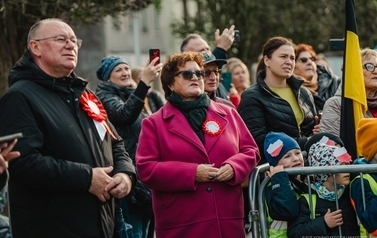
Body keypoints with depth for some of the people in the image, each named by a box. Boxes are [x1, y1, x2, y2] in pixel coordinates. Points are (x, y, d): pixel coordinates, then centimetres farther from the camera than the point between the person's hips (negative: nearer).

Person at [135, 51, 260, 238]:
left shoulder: (228, 114, 15)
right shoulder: (154, 123, 4)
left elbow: (251, 151, 15)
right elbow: (146, 168, -5)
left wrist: (234, 167, -8)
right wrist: (191, 173, -14)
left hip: (227, 221, 3)